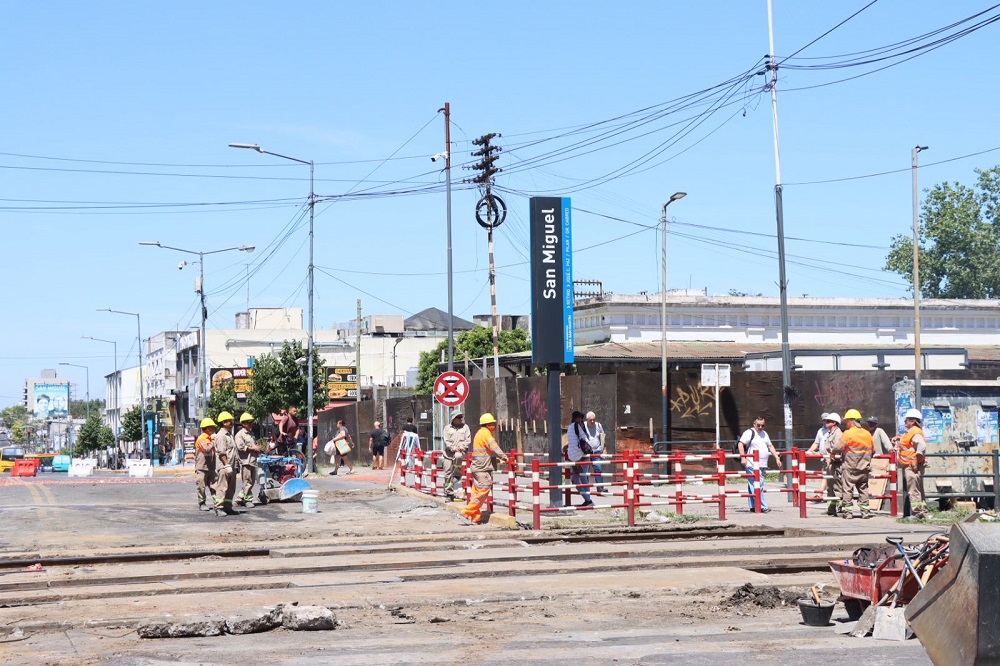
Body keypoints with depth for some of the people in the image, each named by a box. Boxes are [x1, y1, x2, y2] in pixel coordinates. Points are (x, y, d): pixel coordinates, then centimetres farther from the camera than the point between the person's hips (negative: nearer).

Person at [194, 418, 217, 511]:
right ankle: (202, 504, 6)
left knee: (213, 486, 3)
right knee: (202, 486, -1)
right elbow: (206, 449, -25)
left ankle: (216, 503, 3)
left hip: (211, 467, 8)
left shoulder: (210, 439, 16)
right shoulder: (201, 439, -10)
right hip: (202, 467, -7)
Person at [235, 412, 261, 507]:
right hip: (245, 461, -9)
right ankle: (248, 499, 1)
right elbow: (241, 447, -17)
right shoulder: (240, 434, -6)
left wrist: (258, 448, 11)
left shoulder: (251, 434, 22)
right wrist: (253, 448, -13)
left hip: (253, 461, 9)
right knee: (247, 482, -6)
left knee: (252, 481, 10)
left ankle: (240, 498, 18)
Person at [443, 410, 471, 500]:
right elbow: (446, 441, -1)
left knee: (458, 456, -38)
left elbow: (468, 440, 3)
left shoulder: (465, 427, 9)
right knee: (448, 474, 1)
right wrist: (454, 448, -14)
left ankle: (457, 476, -15)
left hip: (461, 451, -2)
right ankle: (449, 493, 12)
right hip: (449, 453, 2)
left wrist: (462, 447, -13)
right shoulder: (447, 428, 7)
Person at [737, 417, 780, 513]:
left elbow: (770, 446, 26)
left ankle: (753, 506, 14)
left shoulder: (764, 434, 20)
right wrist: (743, 458, -19)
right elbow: (741, 444, -10)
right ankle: (763, 506, -15)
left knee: (753, 486, 11)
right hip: (752, 465, -8)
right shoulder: (749, 433, -4)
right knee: (757, 485, -12)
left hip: (762, 465, 8)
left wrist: (777, 458, 17)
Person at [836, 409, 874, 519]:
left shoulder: (848, 433, -12)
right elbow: (872, 450, 13)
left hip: (850, 468, -5)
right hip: (864, 468, 5)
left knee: (847, 489, 1)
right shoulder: (867, 434, 6)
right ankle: (865, 511, 10)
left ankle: (848, 511, -2)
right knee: (863, 489, 13)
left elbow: (839, 447, -12)